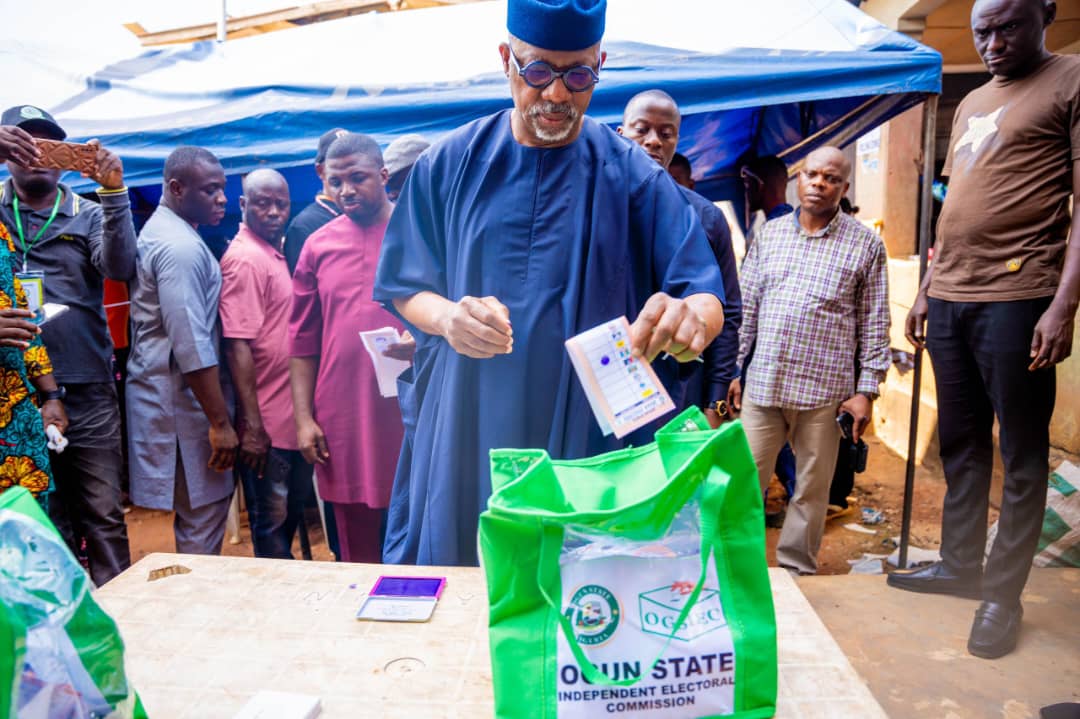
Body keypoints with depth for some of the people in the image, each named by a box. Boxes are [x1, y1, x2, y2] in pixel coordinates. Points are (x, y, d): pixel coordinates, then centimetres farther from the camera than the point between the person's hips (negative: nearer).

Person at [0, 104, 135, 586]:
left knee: (104, 517, 5)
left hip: (87, 395, -1)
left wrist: (113, 191, -21)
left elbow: (120, 267, -11)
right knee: (42, 520, 12)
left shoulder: (88, 215, 7)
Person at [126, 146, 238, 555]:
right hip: (183, 400, -10)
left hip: (161, 392, 10)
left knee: (196, 512, 18)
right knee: (203, 515, -2)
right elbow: (192, 345, -23)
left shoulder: (160, 231, 15)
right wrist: (221, 423, -20)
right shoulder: (181, 246, -17)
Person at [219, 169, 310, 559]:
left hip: (292, 417, 9)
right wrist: (252, 426, -22)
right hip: (267, 424, -9)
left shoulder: (274, 253, 12)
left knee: (291, 516, 21)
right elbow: (238, 347, -20)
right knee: (272, 526, 5)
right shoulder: (245, 259, -14)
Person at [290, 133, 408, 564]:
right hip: (342, 423, 3)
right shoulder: (318, 246, 9)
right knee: (358, 551, 13)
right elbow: (303, 341, 10)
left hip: (412, 414, -2)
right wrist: (303, 418, 5)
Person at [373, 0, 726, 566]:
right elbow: (404, 291, 6)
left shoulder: (633, 177, -2)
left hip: (588, 444, -1)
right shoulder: (450, 163, 3)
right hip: (462, 443, 1)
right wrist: (447, 316, -17)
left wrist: (691, 318, -30)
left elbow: (708, 300, -6)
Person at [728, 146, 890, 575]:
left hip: (825, 390, -2)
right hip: (763, 383, 2)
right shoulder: (769, 234, 10)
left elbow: (875, 325, 2)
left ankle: (796, 573, 25)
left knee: (812, 490, 9)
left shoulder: (866, 245, 3)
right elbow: (746, 308, 11)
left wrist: (866, 391, -3)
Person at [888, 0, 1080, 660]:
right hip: (949, 300, 7)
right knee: (961, 444, 13)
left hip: (1017, 300, -7)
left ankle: (1003, 594, 12)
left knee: (1021, 455, 2)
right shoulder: (971, 104, 22)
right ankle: (960, 564, 25)